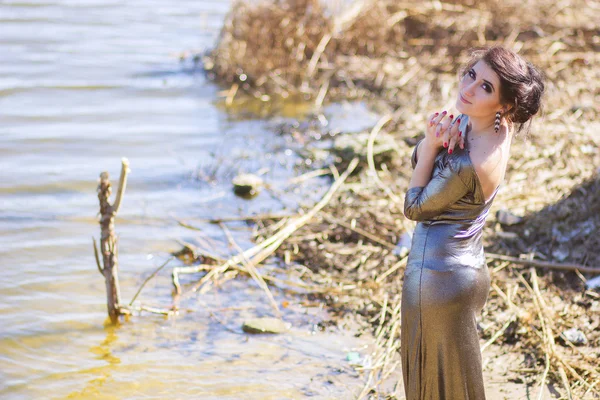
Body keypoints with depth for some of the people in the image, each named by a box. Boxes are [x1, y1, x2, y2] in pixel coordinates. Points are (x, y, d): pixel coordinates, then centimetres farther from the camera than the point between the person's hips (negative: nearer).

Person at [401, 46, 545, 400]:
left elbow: (414, 208, -16)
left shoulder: (466, 164, -32)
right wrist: (433, 140, -19)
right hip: (470, 263, 9)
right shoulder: (496, 128, -6)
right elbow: (416, 159, 2)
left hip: (438, 277, -9)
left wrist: (432, 144, -16)